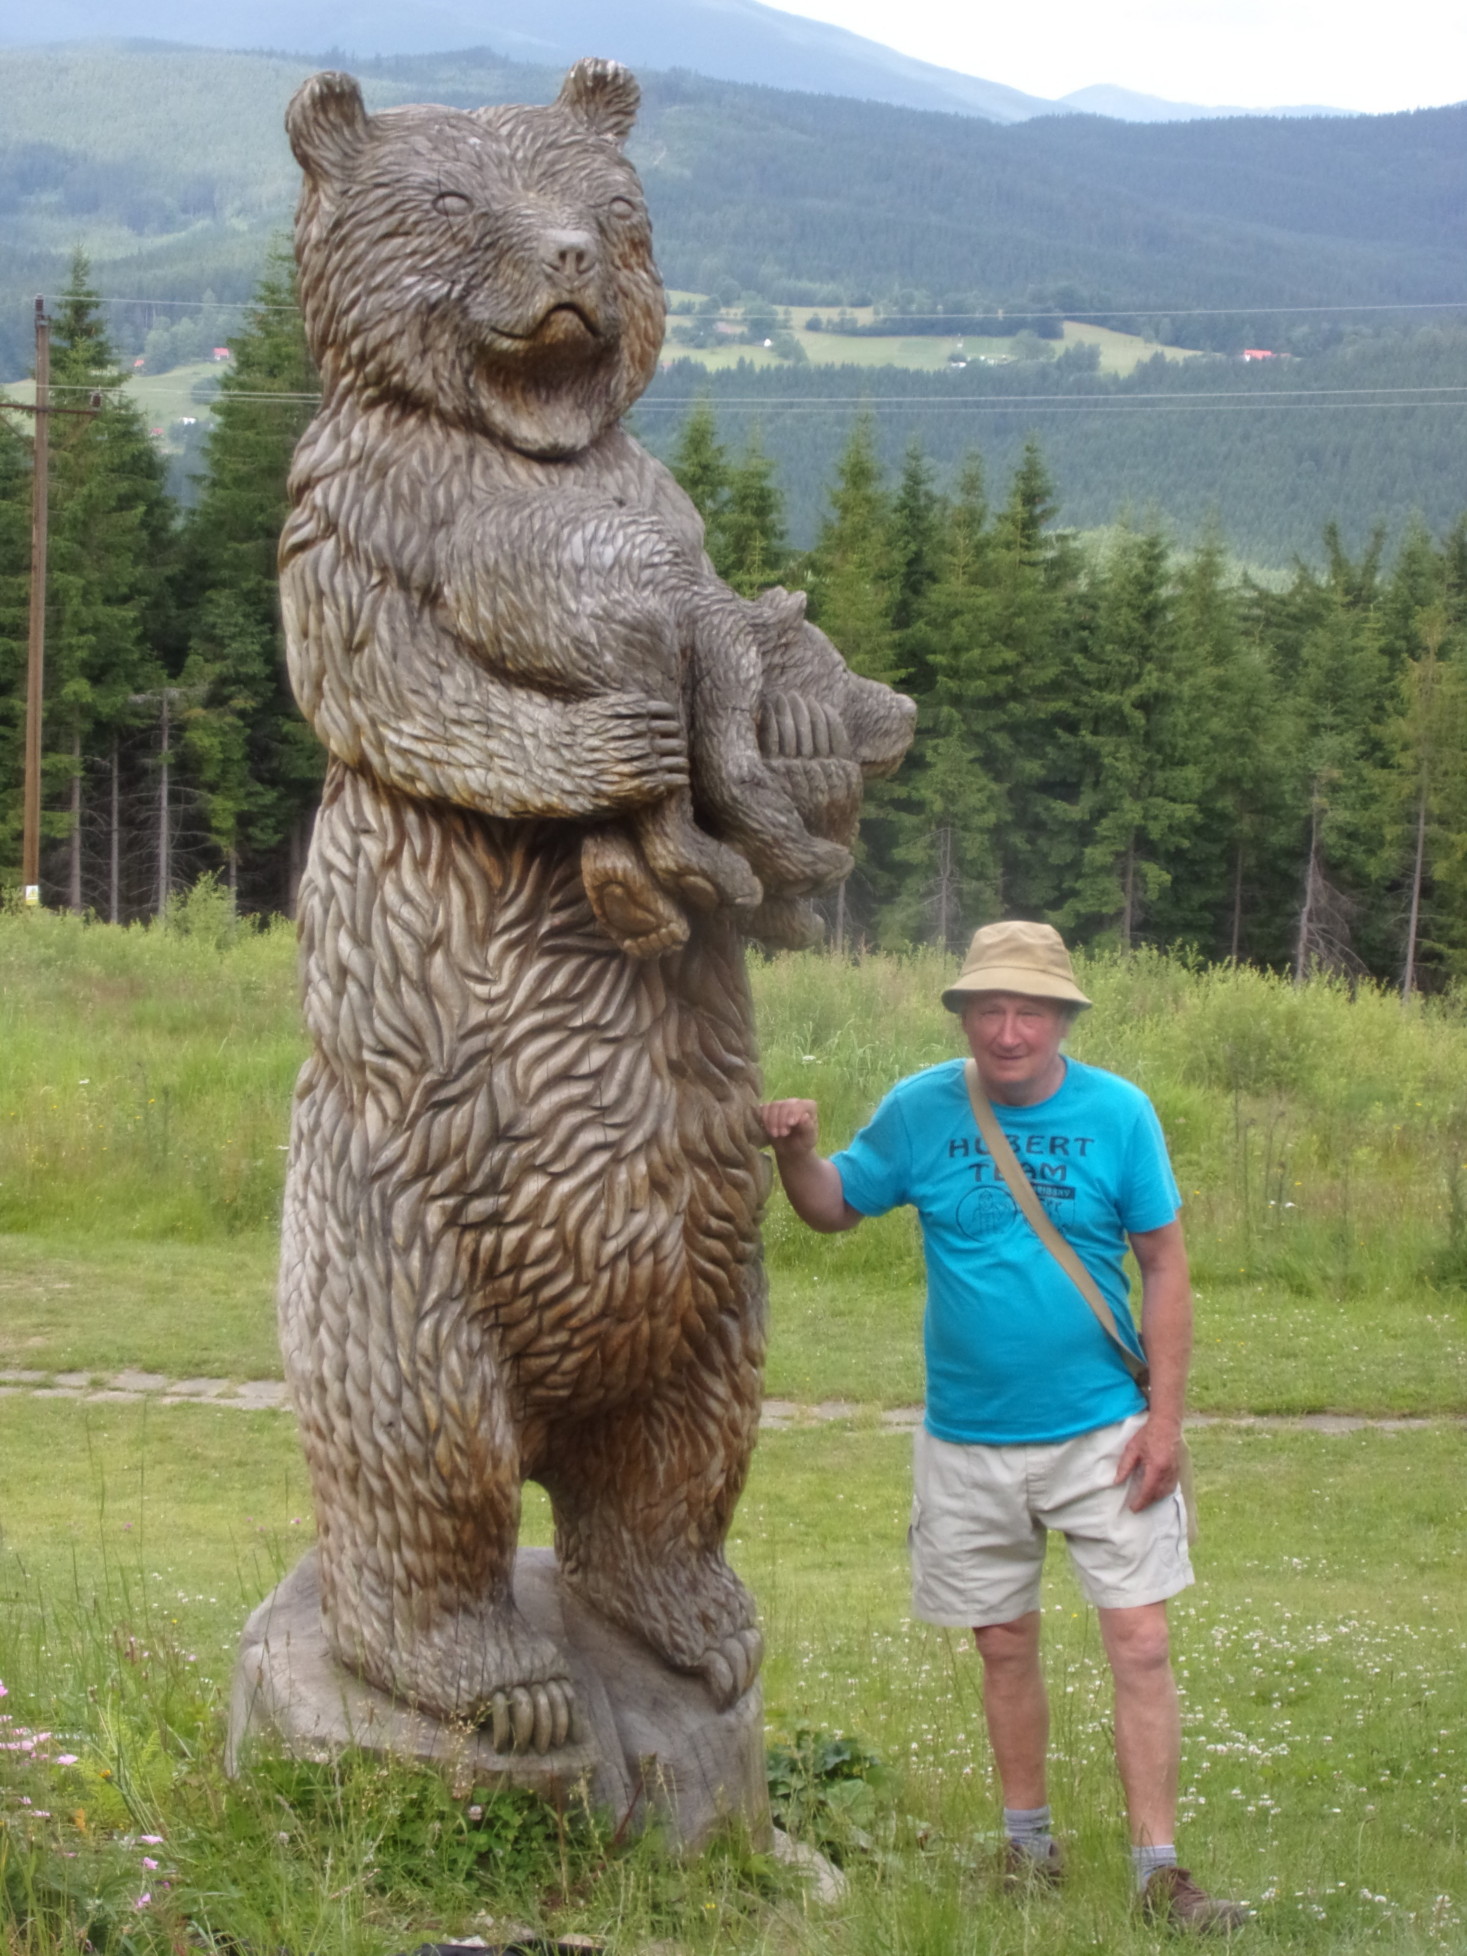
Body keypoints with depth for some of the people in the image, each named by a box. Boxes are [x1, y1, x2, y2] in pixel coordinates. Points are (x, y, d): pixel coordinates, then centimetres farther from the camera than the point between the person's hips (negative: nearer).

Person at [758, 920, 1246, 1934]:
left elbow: (1166, 1266, -2)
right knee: (1006, 1645, 13)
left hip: (1102, 1431, -2)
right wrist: (798, 1152, -15)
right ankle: (1027, 1842, 29)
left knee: (1141, 1644, -6)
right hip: (968, 1442, 2)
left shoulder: (1118, 1113, -7)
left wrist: (1165, 1416, -7)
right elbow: (836, 1206, 8)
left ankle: (1160, 1869, 0)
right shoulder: (920, 1111, -4)